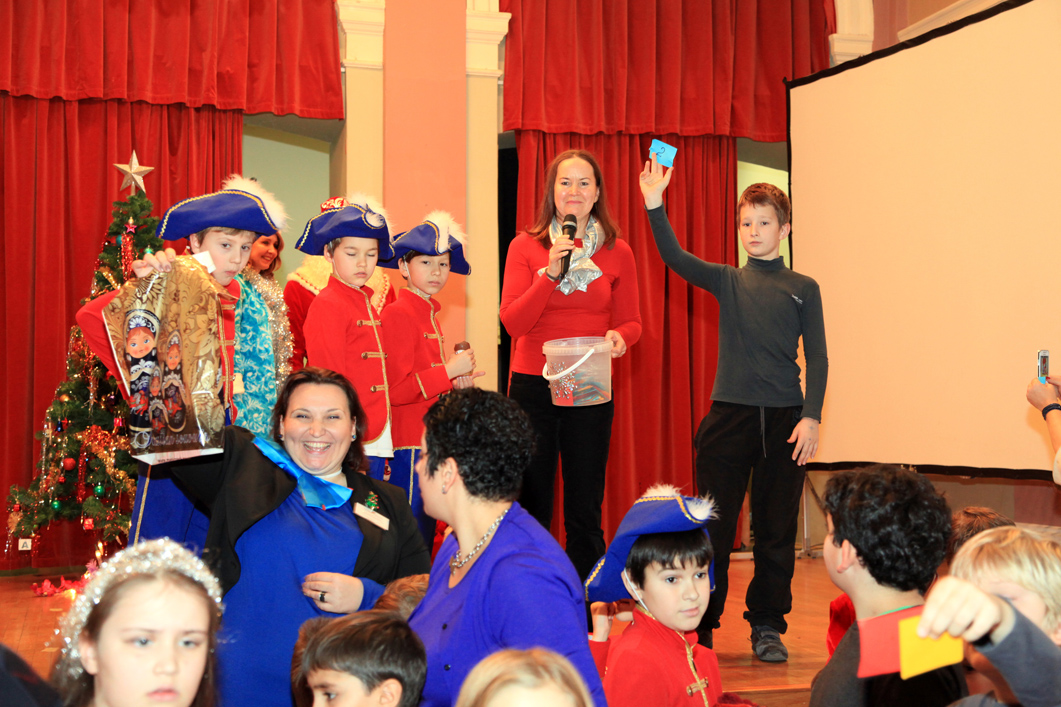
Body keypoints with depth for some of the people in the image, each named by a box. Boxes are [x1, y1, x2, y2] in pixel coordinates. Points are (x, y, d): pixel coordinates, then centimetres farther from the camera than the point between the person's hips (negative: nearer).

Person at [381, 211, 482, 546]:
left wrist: (455, 382, 7)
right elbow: (395, 390, -20)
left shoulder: (429, 314, 16)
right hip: (408, 444, -10)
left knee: (427, 530, 14)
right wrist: (449, 371, -16)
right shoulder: (398, 315, -13)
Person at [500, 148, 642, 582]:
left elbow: (631, 321, 11)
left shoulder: (617, 253, 6)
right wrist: (551, 272, -16)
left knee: (584, 510, 3)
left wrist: (620, 336, -12)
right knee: (530, 506, 3)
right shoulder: (526, 246, 2)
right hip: (532, 384, -1)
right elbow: (512, 322, -6)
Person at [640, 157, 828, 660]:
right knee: (713, 527, 0)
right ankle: (698, 628, 10)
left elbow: (817, 358, 3)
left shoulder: (803, 289, 7)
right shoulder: (727, 281, 8)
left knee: (777, 530, 6)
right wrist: (654, 204, -20)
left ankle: (768, 627, 18)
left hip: (784, 420, 0)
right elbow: (675, 258, -8)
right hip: (728, 416, 0)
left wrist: (811, 417, -8)